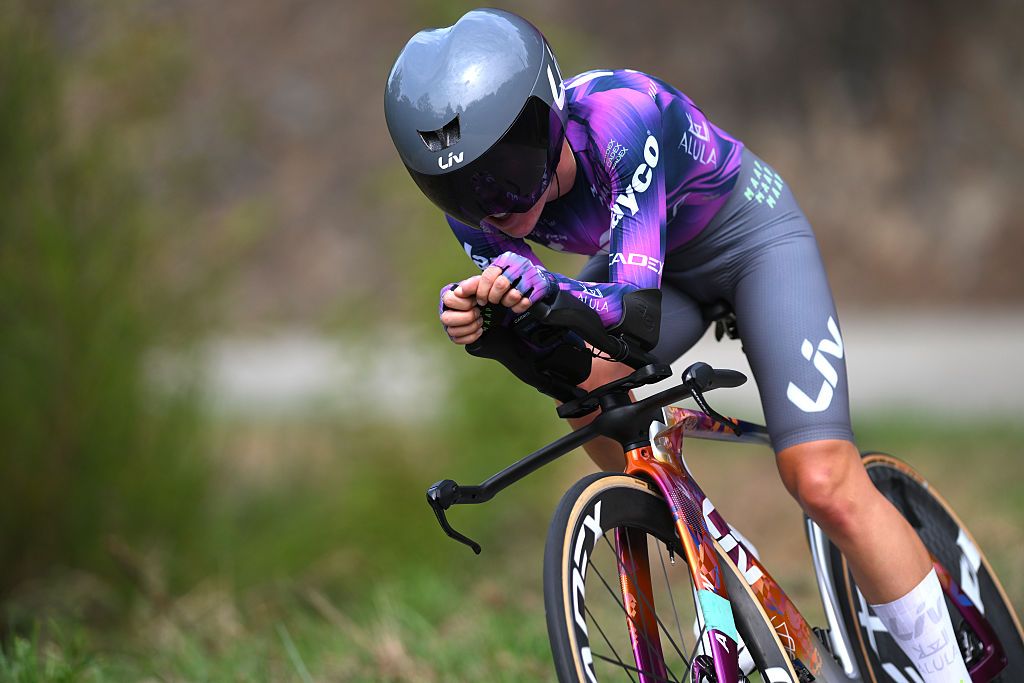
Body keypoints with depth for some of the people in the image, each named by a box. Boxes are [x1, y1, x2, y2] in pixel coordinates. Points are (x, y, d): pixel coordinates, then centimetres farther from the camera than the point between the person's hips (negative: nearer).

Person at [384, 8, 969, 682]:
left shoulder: (619, 115, -39)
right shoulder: (477, 203, -22)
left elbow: (634, 292, -42)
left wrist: (546, 288, -62)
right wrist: (472, 311, -41)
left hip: (753, 239, -5)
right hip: (663, 263, 5)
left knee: (826, 485, -18)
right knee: (584, 383, -26)